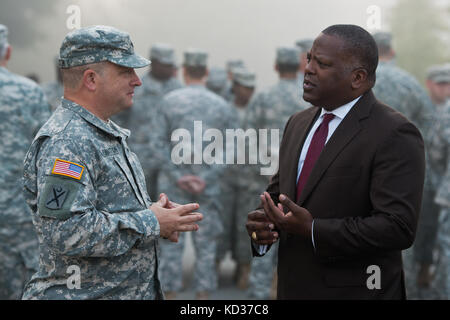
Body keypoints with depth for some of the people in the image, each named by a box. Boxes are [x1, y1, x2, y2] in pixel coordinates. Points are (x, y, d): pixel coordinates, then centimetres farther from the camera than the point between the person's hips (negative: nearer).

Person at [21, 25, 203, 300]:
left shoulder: (107, 133, 13)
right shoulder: (66, 142, -19)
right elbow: (65, 231, -28)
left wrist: (153, 211, 3)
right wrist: (151, 223, -19)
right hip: (84, 293, -9)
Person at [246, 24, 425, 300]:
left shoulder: (394, 135, -15)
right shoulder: (298, 124, 8)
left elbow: (397, 227, -22)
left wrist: (313, 230, -24)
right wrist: (262, 222, -6)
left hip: (356, 291, -6)